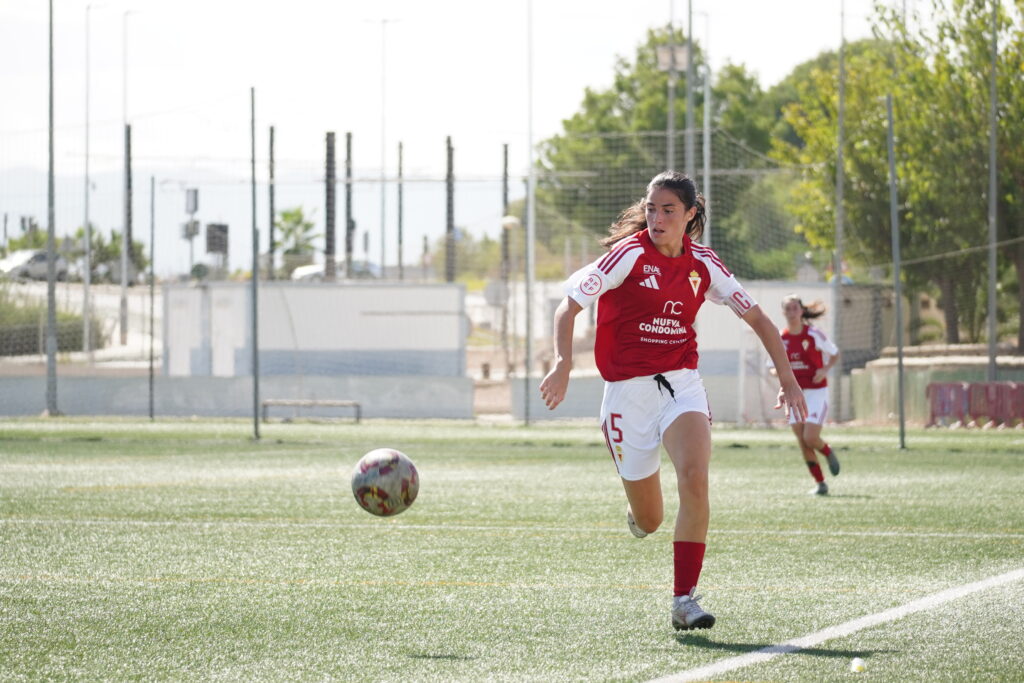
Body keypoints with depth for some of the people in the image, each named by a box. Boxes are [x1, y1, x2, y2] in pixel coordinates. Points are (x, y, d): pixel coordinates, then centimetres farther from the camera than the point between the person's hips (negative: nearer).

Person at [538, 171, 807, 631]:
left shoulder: (702, 264, 2)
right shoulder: (630, 254, -9)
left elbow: (757, 319, 11)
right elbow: (569, 307, -10)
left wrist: (787, 379, 5)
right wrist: (563, 365, -25)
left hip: (682, 383, 2)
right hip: (628, 388, -2)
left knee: (695, 479, -26)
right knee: (648, 521, 3)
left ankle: (685, 600, -19)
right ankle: (639, 513, 44)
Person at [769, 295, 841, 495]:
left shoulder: (813, 334, -8)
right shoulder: (780, 338, 1)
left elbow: (835, 354, 4)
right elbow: (774, 368, 9)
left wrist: (825, 370, -14)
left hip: (816, 392, -4)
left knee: (810, 438, -15)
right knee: (802, 442, 0)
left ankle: (829, 453, 20)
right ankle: (819, 483, 11)